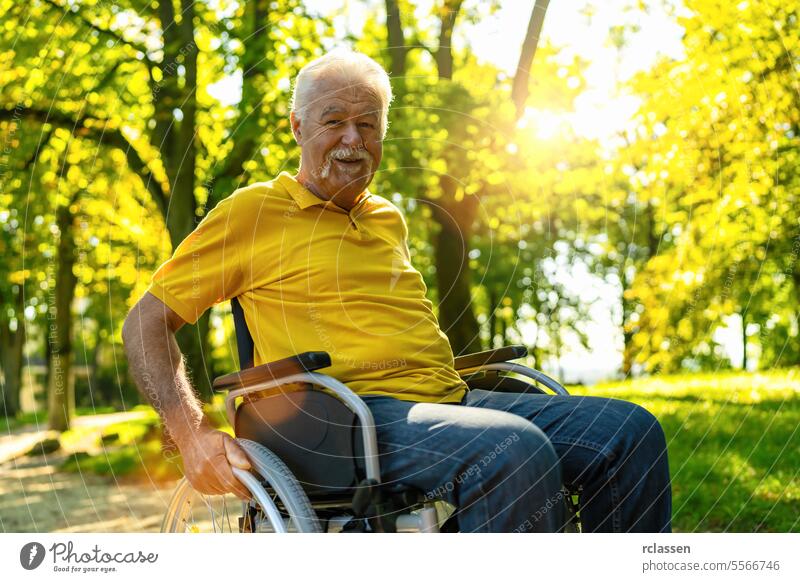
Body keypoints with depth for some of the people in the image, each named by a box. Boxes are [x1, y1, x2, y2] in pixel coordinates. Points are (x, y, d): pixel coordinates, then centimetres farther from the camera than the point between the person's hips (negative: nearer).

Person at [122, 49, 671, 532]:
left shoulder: (389, 218, 23)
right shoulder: (254, 210, 3)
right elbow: (146, 322, 2)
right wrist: (193, 433, -13)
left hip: (448, 399, 7)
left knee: (631, 432, -8)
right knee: (515, 452, -35)